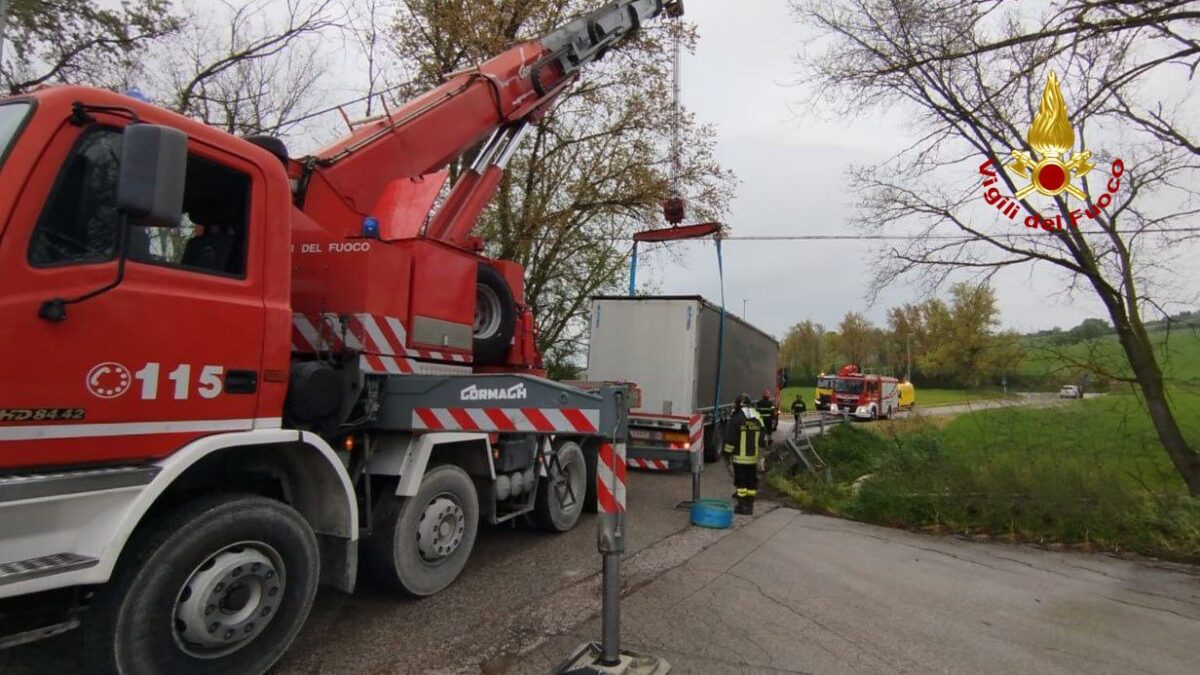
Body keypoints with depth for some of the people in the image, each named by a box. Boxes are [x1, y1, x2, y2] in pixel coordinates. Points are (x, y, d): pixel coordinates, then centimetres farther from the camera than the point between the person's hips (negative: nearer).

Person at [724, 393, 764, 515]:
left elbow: (730, 439, -12)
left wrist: (727, 453, -1)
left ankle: (742, 505, 1)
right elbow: (762, 438, 12)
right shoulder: (758, 419, 7)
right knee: (751, 481, 10)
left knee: (741, 481, 1)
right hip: (754, 457, 5)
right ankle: (750, 505, 15)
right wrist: (761, 455, 18)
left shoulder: (736, 419, -11)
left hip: (739, 457, -5)